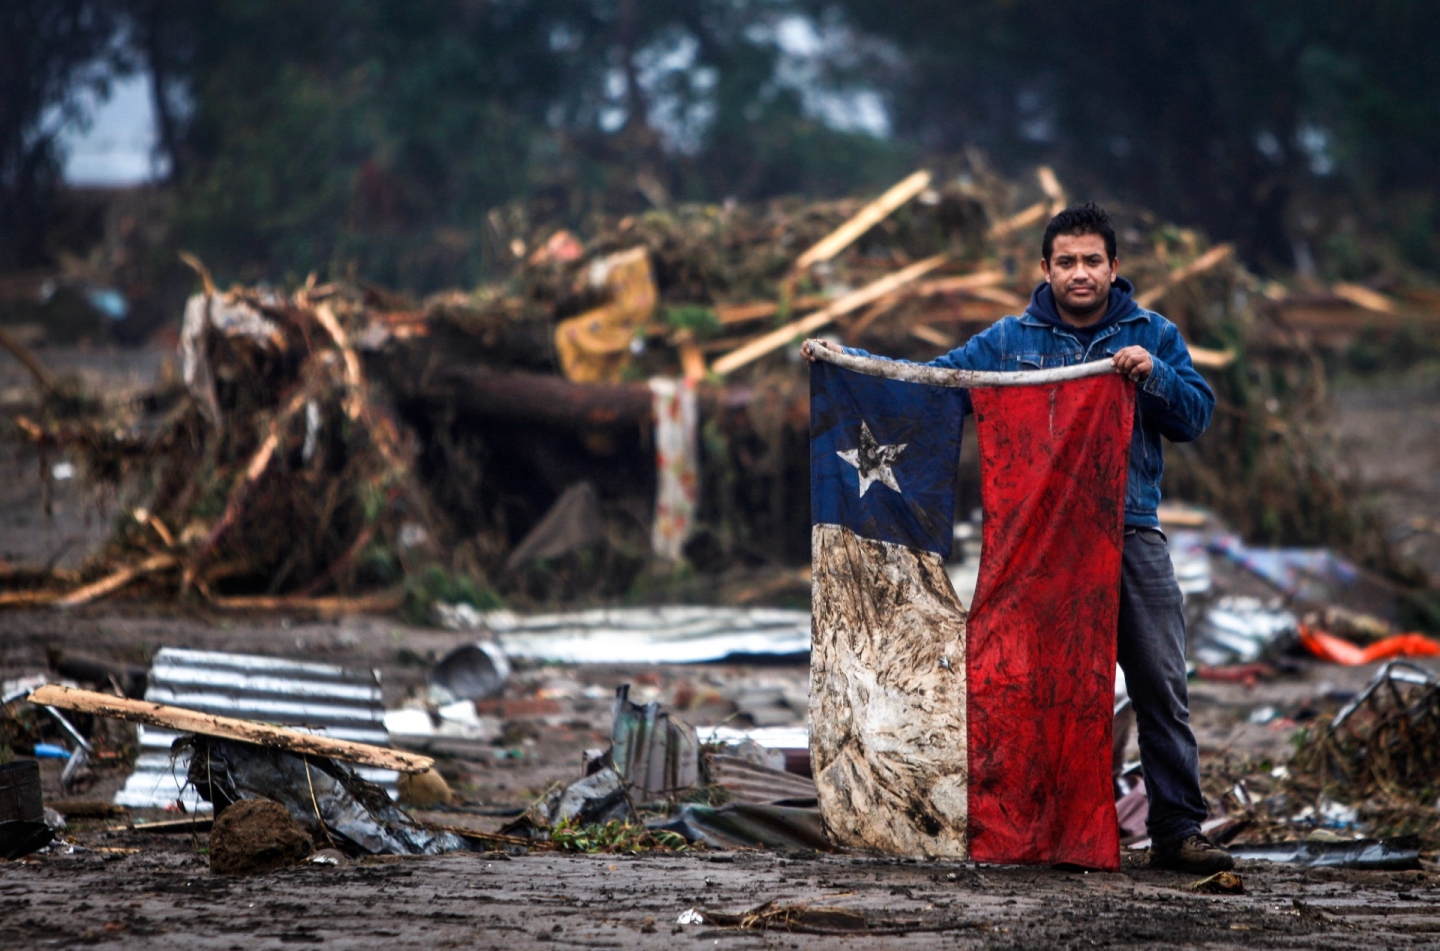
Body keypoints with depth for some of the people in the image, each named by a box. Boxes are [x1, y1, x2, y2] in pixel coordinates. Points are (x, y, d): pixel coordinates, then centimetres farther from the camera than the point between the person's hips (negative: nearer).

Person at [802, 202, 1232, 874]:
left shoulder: (1153, 336, 9)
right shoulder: (1010, 341, 11)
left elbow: (1196, 416, 4)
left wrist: (1152, 375, -14)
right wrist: (845, 360, 2)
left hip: (1131, 535, -1)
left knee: (1160, 686, -5)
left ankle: (1178, 830, -2)